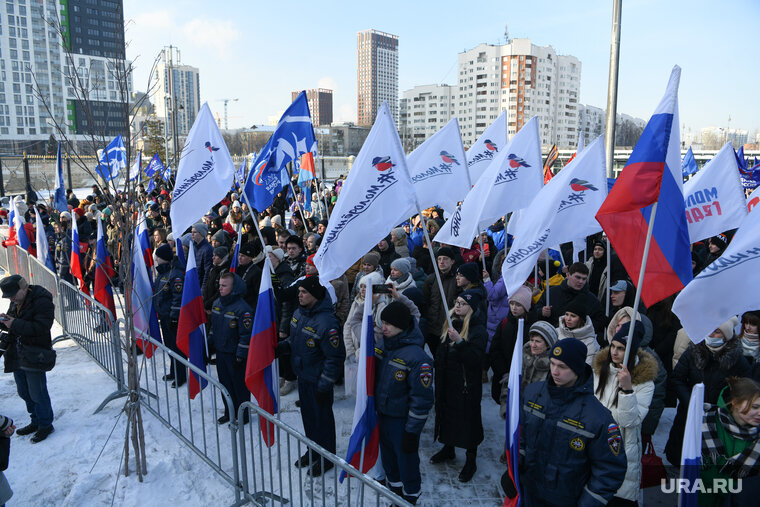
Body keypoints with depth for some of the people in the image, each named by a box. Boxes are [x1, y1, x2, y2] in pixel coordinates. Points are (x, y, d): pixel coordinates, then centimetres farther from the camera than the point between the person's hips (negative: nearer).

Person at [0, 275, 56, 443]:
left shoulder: (42, 302, -18)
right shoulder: (16, 302, 9)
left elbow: (42, 327, -27)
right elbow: (14, 326, 18)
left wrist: (15, 324, -28)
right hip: (16, 357, 9)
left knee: (37, 394, 1)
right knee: (24, 392, 19)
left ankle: (46, 424, 17)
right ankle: (36, 421, 34)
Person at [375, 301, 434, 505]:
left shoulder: (416, 356, -26)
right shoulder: (382, 345, -3)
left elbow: (422, 399, -21)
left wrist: (412, 432, -18)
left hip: (403, 420, -7)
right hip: (382, 415, 7)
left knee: (407, 463, 12)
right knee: (389, 459, 23)